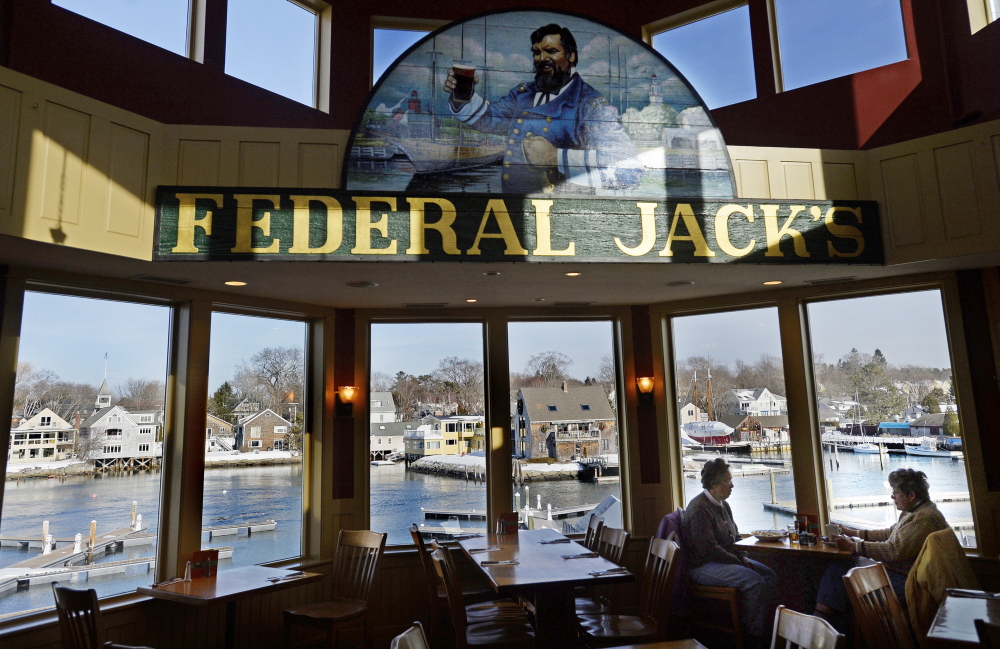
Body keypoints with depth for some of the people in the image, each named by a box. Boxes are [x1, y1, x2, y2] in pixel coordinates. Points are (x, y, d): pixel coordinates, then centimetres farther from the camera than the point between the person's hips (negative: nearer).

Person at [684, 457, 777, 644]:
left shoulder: (723, 505, 13)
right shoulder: (699, 508, -19)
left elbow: (735, 536, 23)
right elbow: (708, 548, -23)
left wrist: (743, 557, 4)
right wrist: (738, 562, -16)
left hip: (727, 560, 10)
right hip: (704, 566, -10)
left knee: (770, 576, -1)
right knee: (755, 581, -24)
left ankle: (767, 630, 4)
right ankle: (756, 638, -12)